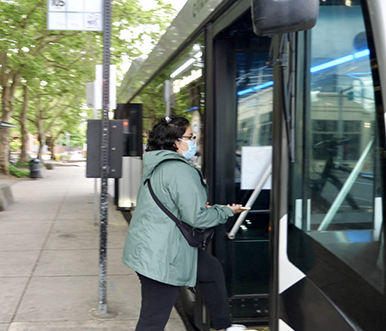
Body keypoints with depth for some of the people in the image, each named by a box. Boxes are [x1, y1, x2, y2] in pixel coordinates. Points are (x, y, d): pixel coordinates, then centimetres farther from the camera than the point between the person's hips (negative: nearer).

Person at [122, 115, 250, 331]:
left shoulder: (158, 165, 11)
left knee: (212, 269, 24)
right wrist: (227, 212, -5)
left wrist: (202, 207, 13)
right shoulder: (180, 170, -20)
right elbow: (197, 217, -22)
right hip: (160, 257, -11)